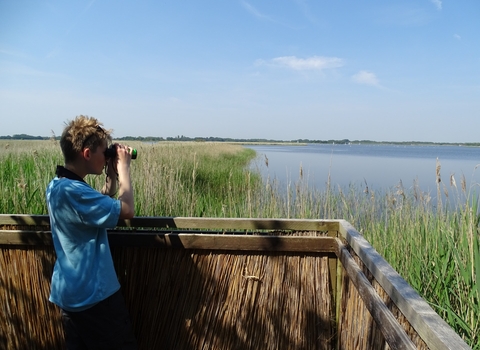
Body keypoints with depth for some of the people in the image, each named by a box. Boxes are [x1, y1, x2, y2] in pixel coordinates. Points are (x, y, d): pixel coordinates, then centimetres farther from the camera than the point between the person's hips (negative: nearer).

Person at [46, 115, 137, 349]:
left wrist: (112, 175, 3)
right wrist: (123, 168, -14)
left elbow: (101, 206, 15)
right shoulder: (73, 190, -27)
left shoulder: (57, 185, 4)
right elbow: (126, 210, -25)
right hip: (93, 295, -9)